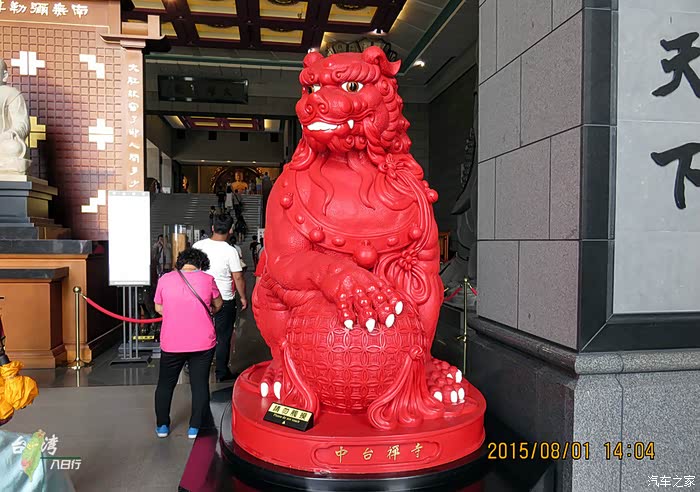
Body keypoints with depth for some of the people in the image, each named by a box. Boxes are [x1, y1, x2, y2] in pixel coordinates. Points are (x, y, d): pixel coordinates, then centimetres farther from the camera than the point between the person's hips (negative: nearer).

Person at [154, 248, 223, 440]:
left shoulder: (165, 279, -2)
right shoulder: (207, 279, -5)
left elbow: (158, 307, 10)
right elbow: (218, 304, 11)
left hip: (171, 343, 1)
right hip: (202, 343, -1)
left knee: (165, 384, 18)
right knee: (200, 384, 10)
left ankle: (162, 426, 27)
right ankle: (195, 427, 15)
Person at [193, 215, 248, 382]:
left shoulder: (198, 245, -3)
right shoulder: (230, 251, -16)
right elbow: (238, 277, -14)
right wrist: (243, 297, 0)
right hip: (225, 300, -4)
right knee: (223, 337, 8)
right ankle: (221, 372, 16)